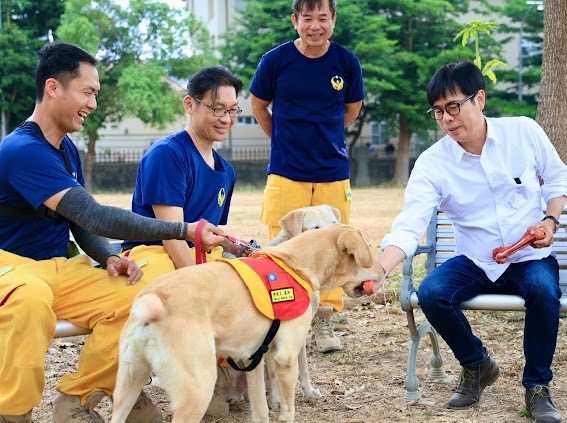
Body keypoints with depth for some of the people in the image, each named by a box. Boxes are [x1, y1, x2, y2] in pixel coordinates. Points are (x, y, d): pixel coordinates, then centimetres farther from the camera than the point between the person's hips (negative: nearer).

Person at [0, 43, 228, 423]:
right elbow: (94, 217, -30)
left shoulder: (67, 149, 8)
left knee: (135, 294, -15)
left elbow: (82, 223, 13)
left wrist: (109, 258, -11)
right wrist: (185, 231, -32)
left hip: (57, 266, 8)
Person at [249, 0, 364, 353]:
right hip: (286, 173, -1)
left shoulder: (346, 62, -3)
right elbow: (258, 104, 10)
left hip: (334, 172, 1)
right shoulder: (275, 60, -6)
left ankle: (324, 321, 15)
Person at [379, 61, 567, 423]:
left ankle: (538, 387, -10)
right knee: (431, 293, -27)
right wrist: (377, 270, -37)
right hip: (475, 261, 1)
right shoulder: (432, 163, -10)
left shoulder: (524, 132, -7)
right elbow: (408, 228, -20)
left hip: (531, 257, -1)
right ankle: (477, 365, 4)